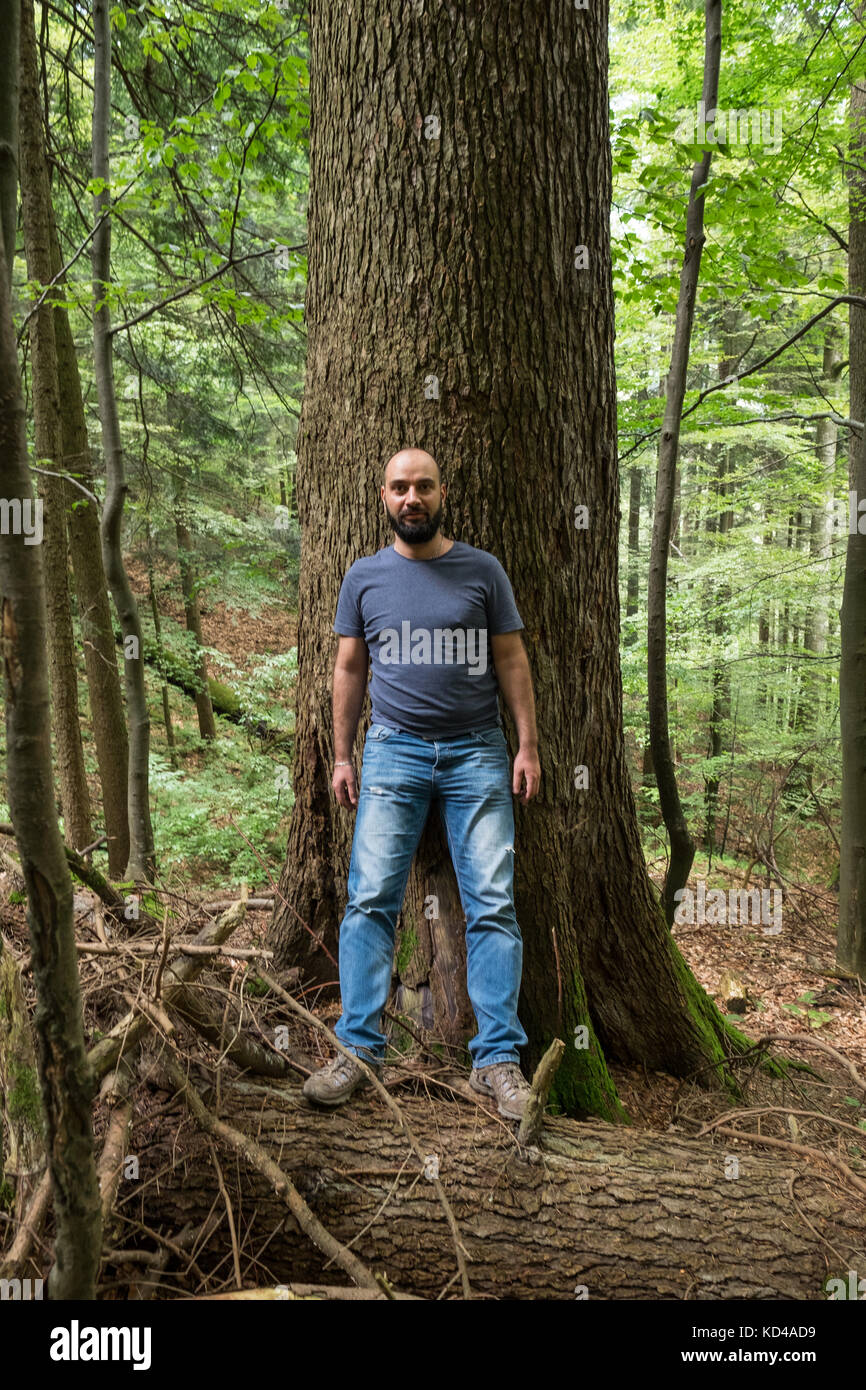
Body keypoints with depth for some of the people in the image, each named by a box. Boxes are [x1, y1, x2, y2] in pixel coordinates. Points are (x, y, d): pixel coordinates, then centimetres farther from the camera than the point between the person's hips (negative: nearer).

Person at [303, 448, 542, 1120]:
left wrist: (528, 745, 0)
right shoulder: (364, 576, 9)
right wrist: (342, 755, 8)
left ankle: (498, 1058, 3)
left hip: (477, 754, 0)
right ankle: (360, 1050, 4)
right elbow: (350, 668, 12)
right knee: (371, 899, -5)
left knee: (493, 905, -4)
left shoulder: (483, 570, 6)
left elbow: (511, 660, 6)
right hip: (394, 751, 1)